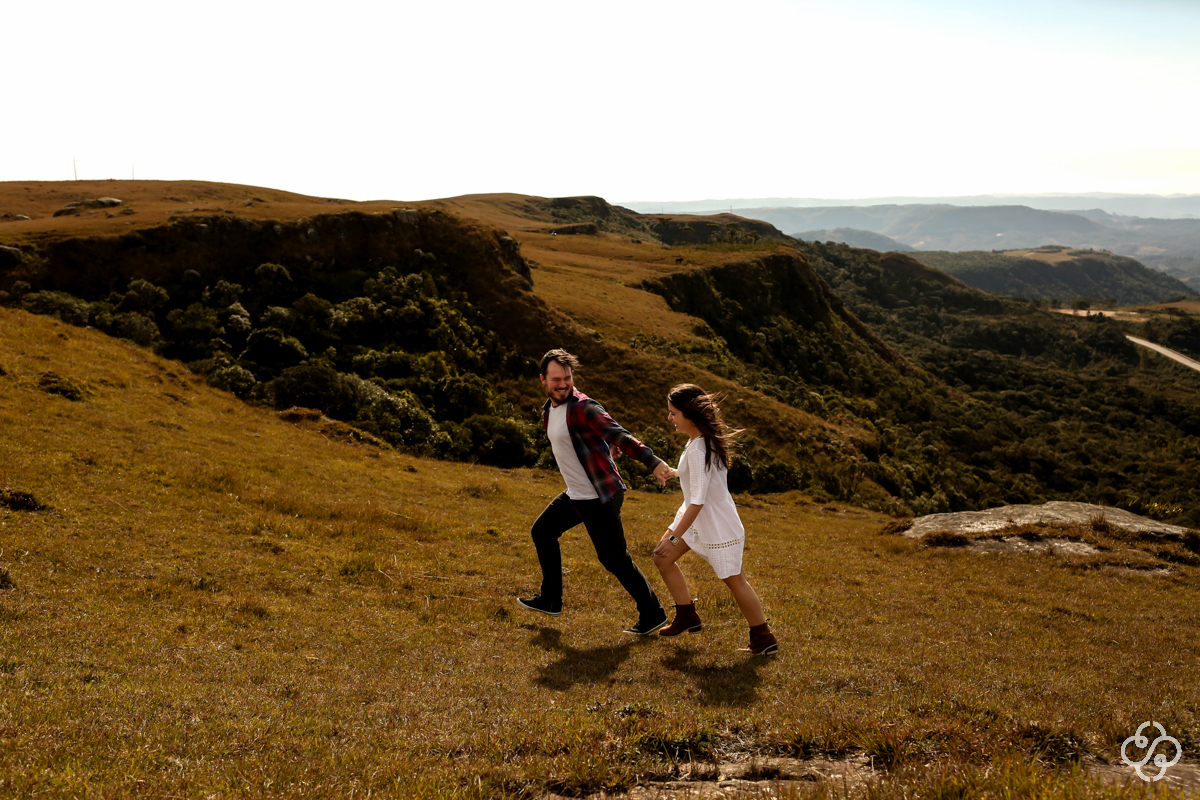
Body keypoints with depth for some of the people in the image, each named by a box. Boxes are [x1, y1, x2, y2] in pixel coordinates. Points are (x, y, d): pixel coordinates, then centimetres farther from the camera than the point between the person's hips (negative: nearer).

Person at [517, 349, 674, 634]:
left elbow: (620, 436, -32)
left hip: (599, 498, -9)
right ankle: (550, 600, 33)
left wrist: (654, 462, -43)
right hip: (575, 494, 9)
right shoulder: (549, 409, 7)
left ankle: (653, 614, 9)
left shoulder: (583, 408, -21)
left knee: (614, 558, -5)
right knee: (542, 532, 20)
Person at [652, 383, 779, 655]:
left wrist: (674, 538, -26)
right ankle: (687, 617, 24)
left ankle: (764, 639, 20)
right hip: (696, 517, 10)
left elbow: (698, 501, -29)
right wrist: (674, 472, 19)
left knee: (734, 580, 4)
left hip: (718, 525, -10)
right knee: (662, 558, 11)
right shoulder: (703, 439, -1)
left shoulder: (697, 451, -29)